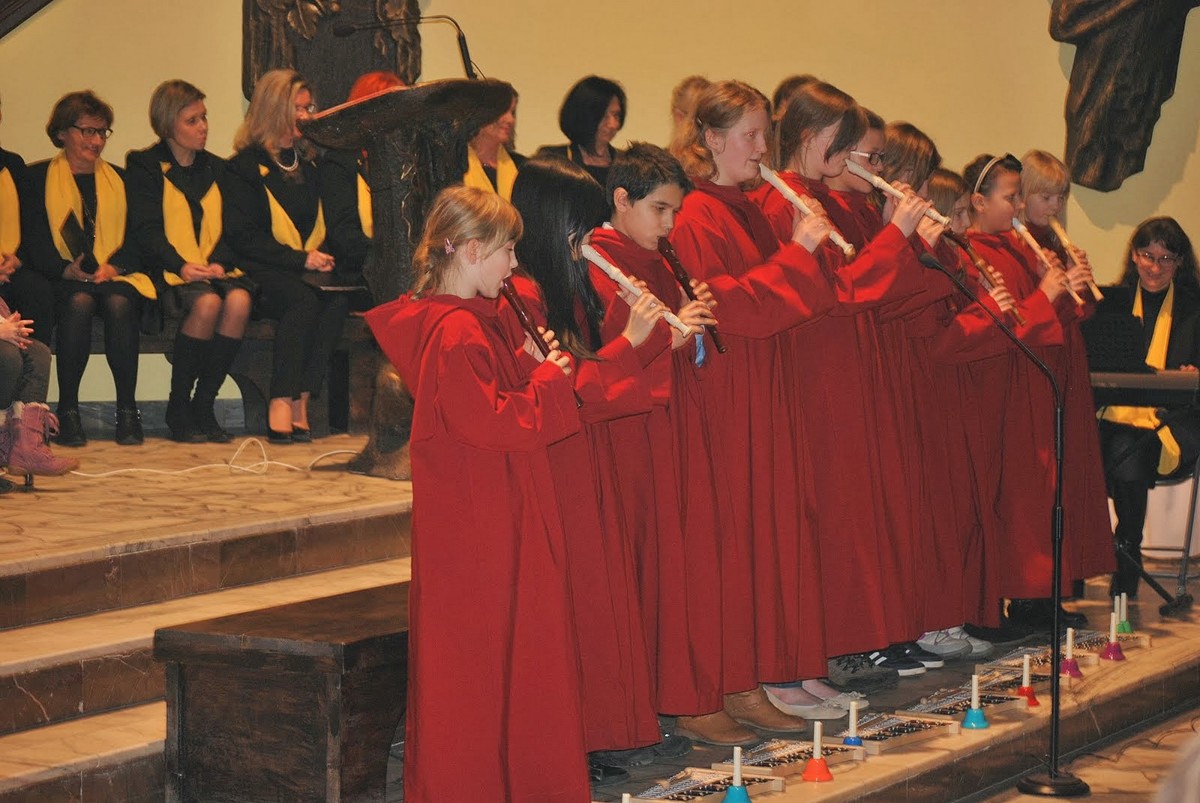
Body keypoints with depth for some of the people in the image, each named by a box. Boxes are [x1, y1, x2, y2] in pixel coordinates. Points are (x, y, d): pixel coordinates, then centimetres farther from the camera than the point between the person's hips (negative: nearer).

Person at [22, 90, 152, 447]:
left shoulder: (120, 179, 21)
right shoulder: (39, 177, 12)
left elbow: (137, 241, 10)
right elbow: (35, 246, 1)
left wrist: (112, 267, -10)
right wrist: (69, 270, -17)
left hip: (116, 276, 2)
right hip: (63, 280, -2)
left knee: (118, 302, -34)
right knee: (79, 302, -36)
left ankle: (128, 409, -30)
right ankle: (68, 410, -30)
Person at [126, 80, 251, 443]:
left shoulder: (217, 168, 21)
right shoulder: (144, 166, 8)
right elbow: (147, 230, -3)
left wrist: (218, 263, -9)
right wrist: (181, 265, -20)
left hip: (216, 269, 4)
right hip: (171, 272, -4)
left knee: (239, 300, -31)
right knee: (207, 302, -35)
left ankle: (204, 406, -21)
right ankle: (177, 406, -21)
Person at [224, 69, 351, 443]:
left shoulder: (312, 163, 21)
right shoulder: (246, 166, 3)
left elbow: (333, 222, 25)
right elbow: (241, 236, -6)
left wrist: (324, 255, 1)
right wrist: (300, 258, -14)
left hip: (310, 270, 4)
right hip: (265, 272, -4)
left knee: (338, 300, -30)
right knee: (304, 299, -36)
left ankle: (299, 401, -32)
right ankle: (282, 403, -37)